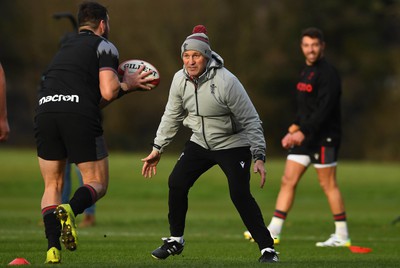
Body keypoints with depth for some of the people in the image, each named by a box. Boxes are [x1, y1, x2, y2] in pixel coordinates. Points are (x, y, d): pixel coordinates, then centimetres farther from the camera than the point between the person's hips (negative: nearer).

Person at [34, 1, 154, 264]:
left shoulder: (65, 48, 31)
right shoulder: (104, 47, 10)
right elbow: (108, 93, -3)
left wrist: (125, 84, 34)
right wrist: (126, 84, 16)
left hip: (45, 110, 5)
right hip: (79, 115, -5)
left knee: (52, 185, 15)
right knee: (97, 183, 8)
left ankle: (53, 247, -3)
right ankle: (70, 210, -24)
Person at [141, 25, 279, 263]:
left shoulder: (226, 82, -26)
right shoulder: (180, 80, -9)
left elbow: (251, 121, -19)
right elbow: (172, 116, 8)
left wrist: (259, 157, -24)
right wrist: (157, 149, 10)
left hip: (233, 145, -6)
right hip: (200, 143, 6)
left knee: (240, 194, -20)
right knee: (177, 183, -6)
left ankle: (268, 249, -12)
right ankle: (175, 241, 13)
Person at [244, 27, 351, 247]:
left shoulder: (328, 73, -13)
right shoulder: (306, 72, 15)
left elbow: (324, 108, -22)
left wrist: (303, 132, -26)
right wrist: (293, 130, 15)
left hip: (324, 138, -9)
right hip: (304, 138, 9)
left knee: (328, 184, -3)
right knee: (288, 181, 3)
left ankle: (342, 236, 6)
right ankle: (273, 231, 2)